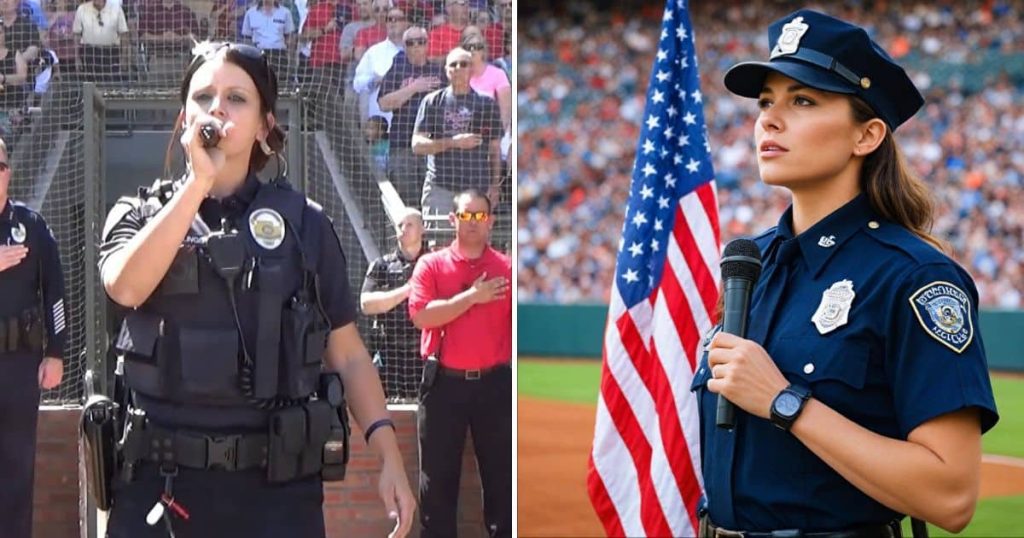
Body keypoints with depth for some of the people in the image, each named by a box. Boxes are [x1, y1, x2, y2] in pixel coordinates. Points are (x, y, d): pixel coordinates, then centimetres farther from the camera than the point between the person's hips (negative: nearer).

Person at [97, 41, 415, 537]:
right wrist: (200, 180, -15)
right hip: (159, 482, 0)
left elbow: (348, 354, 7)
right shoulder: (139, 215, 8)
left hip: (277, 484, 0)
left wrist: (389, 457, -4)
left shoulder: (302, 223, 6)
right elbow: (125, 287, -15)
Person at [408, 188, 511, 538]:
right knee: (438, 474, 4)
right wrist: (471, 296, -13)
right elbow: (421, 315, -12)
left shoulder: (507, 269, 5)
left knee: (501, 473, 6)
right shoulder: (431, 264, 3)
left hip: (494, 382, 1)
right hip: (444, 382, -1)